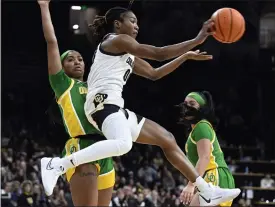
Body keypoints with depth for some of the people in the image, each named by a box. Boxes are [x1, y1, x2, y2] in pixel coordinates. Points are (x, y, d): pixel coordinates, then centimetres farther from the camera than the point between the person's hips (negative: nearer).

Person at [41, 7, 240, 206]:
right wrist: (197, 40, -3)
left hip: (114, 107, 11)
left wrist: (186, 56, 34)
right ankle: (57, 165, -38)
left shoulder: (127, 55, 28)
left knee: (167, 139, 13)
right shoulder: (116, 40, -2)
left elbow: (154, 73, 36)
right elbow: (159, 53, -7)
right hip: (103, 102, -11)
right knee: (122, 144, -40)